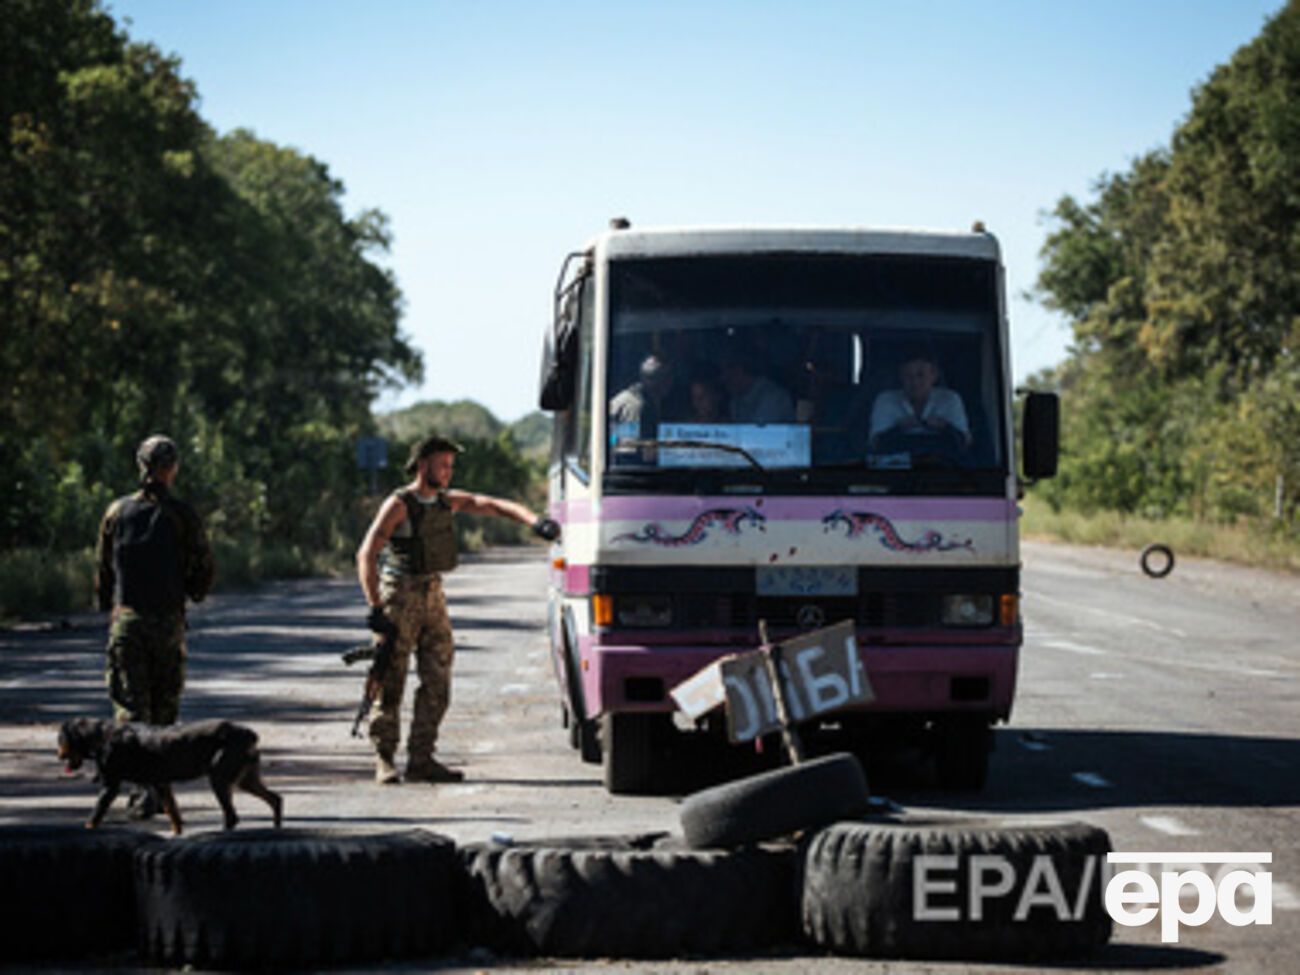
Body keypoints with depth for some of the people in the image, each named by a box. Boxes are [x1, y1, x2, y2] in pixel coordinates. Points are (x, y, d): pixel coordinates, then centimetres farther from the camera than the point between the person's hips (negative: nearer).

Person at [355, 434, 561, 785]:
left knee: (437, 683, 3)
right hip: (400, 597, -7)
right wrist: (375, 608, -22)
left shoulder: (447, 501, 7)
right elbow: (366, 555, -17)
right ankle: (384, 761, 5)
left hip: (433, 595, 7)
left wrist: (534, 520, -15)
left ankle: (421, 760, 8)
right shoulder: (398, 505, -12)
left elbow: (495, 505, 3)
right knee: (390, 684, -2)